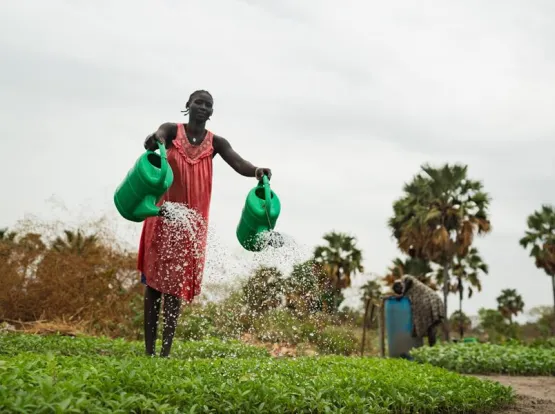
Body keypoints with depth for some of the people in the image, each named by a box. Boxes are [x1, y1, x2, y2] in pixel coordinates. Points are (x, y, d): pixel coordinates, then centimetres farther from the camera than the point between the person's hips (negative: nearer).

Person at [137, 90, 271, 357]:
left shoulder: (216, 143, 5)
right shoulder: (172, 130, 1)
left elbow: (239, 164, -10)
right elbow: (159, 136, -22)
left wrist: (257, 171, -33)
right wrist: (154, 140, -47)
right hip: (163, 216, -1)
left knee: (176, 285, 1)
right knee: (153, 280, 2)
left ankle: (166, 351, 4)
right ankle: (149, 350, 7)